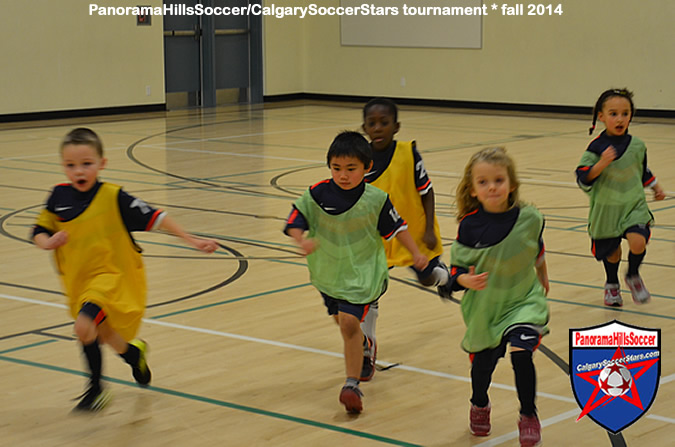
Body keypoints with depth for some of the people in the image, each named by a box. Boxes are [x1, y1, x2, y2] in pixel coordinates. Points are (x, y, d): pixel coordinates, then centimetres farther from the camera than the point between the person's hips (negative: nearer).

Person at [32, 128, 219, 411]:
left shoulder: (113, 197, -16)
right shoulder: (59, 197, -4)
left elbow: (153, 218, -13)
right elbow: (39, 231, 6)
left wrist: (191, 240, -15)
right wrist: (48, 242, -18)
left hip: (111, 275, -6)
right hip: (78, 279, 6)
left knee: (84, 326, -27)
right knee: (103, 335, 22)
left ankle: (96, 388, -6)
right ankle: (133, 352, 57)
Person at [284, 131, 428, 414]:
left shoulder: (375, 199, -14)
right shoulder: (317, 195, -13)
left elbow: (396, 227, -1)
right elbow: (295, 221, -10)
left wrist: (416, 254, 2)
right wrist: (302, 240, -30)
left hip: (362, 272, -4)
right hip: (328, 271, 4)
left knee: (349, 322, -18)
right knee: (341, 320, 25)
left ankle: (352, 384, -9)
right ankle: (365, 345, 59)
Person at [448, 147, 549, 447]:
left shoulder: (529, 218, -12)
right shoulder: (469, 226, -16)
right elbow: (457, 268, -9)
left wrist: (543, 278, 26)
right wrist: (465, 280, -32)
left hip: (524, 301, 0)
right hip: (483, 306, 1)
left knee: (520, 352, -20)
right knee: (483, 363, 13)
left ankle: (529, 415, 2)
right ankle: (480, 406, 47)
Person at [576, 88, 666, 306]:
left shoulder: (637, 145, 1)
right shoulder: (596, 147, -10)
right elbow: (583, 180, -15)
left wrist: (656, 187, 23)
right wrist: (602, 163, -27)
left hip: (634, 206, 1)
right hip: (606, 207, -1)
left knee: (638, 241, -21)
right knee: (611, 251, 10)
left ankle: (633, 276, 10)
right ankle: (612, 284, 42)